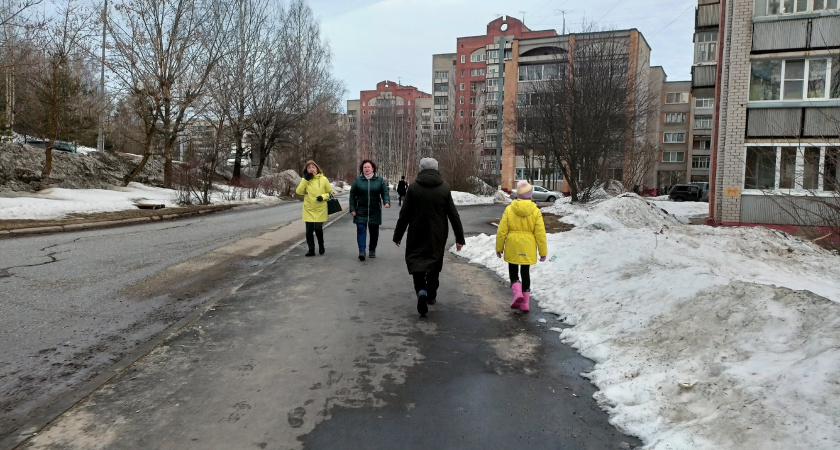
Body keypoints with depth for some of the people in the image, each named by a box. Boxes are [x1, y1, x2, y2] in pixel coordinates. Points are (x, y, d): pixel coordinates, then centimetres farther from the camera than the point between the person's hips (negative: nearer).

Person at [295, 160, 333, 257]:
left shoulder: (323, 179, 0)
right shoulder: (305, 180, 7)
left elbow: (330, 192, 6)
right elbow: (299, 191, -5)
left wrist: (323, 196, -13)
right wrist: (305, 180, -12)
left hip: (320, 209, -3)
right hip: (308, 209, 3)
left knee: (318, 228, -9)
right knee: (309, 230, 4)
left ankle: (321, 246, 17)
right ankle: (311, 250, 16)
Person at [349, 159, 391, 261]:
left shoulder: (379, 180, 3)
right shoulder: (357, 180, 2)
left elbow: (385, 192, 1)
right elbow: (352, 195, 4)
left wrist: (386, 202, -20)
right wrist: (352, 209, -2)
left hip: (375, 211, 1)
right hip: (361, 211, -1)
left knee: (374, 231, 9)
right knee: (361, 230, -10)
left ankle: (372, 250, 23)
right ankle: (361, 251, -12)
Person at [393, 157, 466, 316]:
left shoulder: (413, 187, -6)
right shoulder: (445, 187, -2)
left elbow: (405, 214, -5)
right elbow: (453, 214, -1)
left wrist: (398, 235, 5)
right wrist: (460, 237, 5)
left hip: (417, 235, -2)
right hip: (438, 235, 2)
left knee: (416, 261, 5)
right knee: (435, 263, 18)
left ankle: (421, 291, -19)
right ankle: (431, 295, 28)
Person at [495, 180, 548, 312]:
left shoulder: (509, 209, -8)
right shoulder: (535, 211, -6)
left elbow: (501, 231, -5)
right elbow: (540, 234, -5)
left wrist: (499, 248, 7)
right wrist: (543, 252, 5)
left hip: (512, 249, -1)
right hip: (528, 249, 1)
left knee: (513, 272, 13)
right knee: (525, 273, 12)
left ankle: (517, 292, -12)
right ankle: (525, 303, 15)